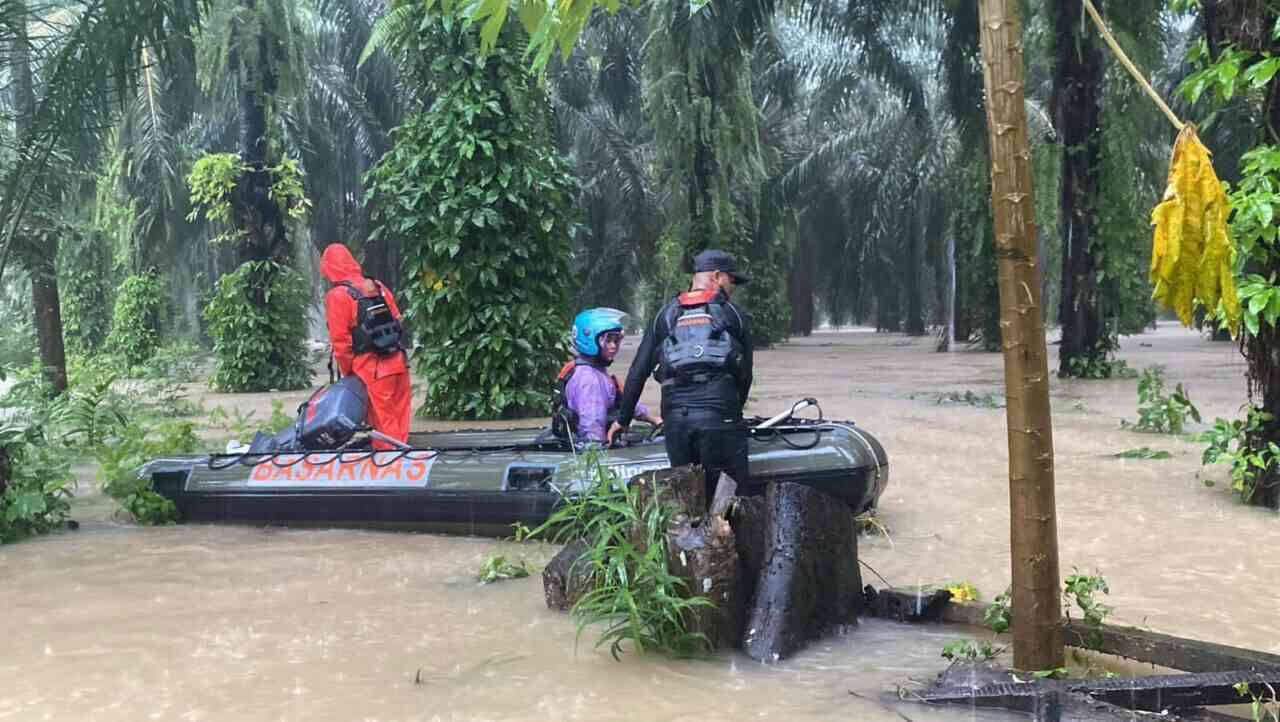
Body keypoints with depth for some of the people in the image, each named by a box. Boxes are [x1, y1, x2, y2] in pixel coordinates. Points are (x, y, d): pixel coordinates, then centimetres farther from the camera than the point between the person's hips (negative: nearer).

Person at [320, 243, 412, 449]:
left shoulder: (337, 296, -7)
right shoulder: (379, 287, 10)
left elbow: (340, 341, -8)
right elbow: (397, 321, 13)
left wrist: (348, 372, 4)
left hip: (372, 369, -6)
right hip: (398, 362, 6)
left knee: (382, 420, 2)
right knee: (398, 416, 12)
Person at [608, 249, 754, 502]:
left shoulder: (666, 316, 17)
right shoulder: (733, 315, 9)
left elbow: (638, 372, 15)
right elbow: (745, 373, 10)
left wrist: (623, 419, 22)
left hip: (675, 414, 3)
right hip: (718, 414, -3)